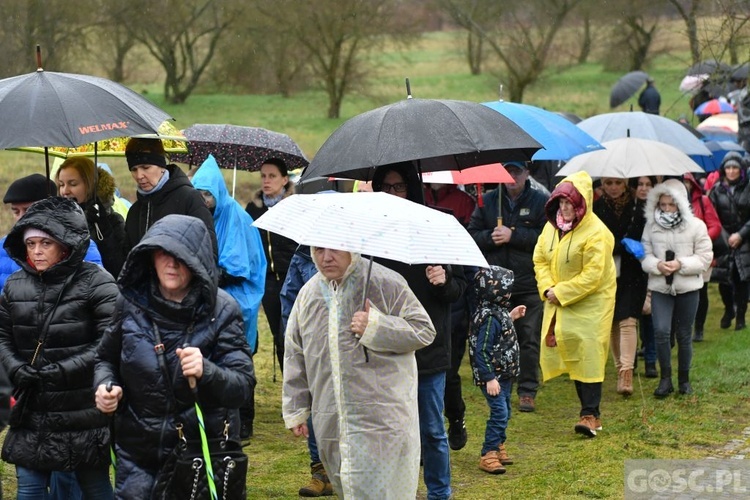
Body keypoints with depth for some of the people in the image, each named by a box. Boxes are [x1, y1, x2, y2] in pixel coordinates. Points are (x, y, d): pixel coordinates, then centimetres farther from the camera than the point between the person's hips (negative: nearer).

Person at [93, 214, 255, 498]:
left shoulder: (221, 310, -11)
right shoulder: (131, 301, -4)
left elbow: (242, 388, -15)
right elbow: (106, 358, 14)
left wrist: (205, 371, -34)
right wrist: (105, 386, -7)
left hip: (204, 451, -2)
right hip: (138, 451, 2)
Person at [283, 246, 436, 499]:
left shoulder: (386, 283, -4)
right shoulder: (308, 294, 11)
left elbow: (424, 331, -5)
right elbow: (294, 355, 18)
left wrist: (376, 327, -18)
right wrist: (294, 409, 16)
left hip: (382, 418, -5)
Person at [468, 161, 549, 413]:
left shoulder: (541, 201, 1)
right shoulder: (487, 201, 11)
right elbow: (472, 235, 8)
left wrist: (513, 235, -14)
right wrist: (491, 237, -12)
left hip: (529, 285, -2)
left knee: (529, 339, 0)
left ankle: (528, 391, 7)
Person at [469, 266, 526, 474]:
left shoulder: (498, 313, 7)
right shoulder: (489, 318, -23)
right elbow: (481, 351, -24)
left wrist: (511, 317, 20)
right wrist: (490, 379, -25)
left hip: (505, 374, 10)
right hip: (493, 376, -10)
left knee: (505, 412, 17)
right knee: (499, 412, -12)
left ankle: (498, 446, 32)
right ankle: (488, 455, -7)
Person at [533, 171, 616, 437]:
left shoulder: (596, 233, -17)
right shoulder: (552, 227, 6)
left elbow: (592, 275, -21)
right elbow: (540, 259, 9)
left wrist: (561, 293, -18)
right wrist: (548, 288, -8)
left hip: (590, 305, -7)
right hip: (559, 305, 7)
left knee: (587, 356, -10)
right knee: (572, 355, 8)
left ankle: (590, 415, -8)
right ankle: (590, 411, 17)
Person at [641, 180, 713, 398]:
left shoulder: (696, 226, -4)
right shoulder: (651, 226, 0)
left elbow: (704, 258, -5)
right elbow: (645, 255, 2)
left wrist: (681, 264, -19)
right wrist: (657, 265, -19)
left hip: (687, 288, 0)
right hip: (660, 287, 0)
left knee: (684, 335, 7)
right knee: (661, 331, -14)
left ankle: (684, 379, 23)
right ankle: (665, 378, -1)